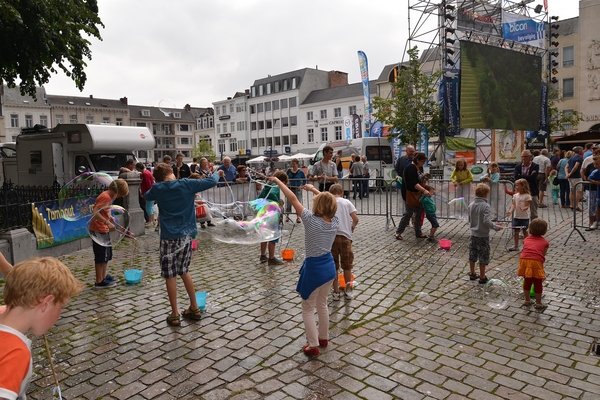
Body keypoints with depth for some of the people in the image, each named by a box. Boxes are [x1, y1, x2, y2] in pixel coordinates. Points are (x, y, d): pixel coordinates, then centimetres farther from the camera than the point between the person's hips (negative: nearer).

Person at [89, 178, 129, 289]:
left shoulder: (109, 196, 10)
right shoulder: (106, 197, -20)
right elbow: (94, 212, -29)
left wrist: (109, 216, 6)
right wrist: (107, 222, -31)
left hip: (104, 230, 10)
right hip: (99, 230, -10)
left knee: (107, 254, 19)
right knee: (101, 257, -2)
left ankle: (104, 276, 32)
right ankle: (99, 282, 6)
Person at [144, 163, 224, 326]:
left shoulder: (157, 189, -1)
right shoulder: (186, 184, -3)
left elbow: (147, 196, 22)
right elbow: (210, 182, -2)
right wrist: (217, 174, 18)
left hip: (168, 237, -2)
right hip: (185, 235, 3)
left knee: (170, 275, 6)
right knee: (184, 271, 19)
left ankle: (175, 315, 11)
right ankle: (194, 308, 25)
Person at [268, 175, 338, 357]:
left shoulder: (311, 220, -22)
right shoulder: (335, 221, -7)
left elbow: (292, 198, -17)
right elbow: (328, 201, 13)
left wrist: (278, 181, -8)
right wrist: (314, 189, 20)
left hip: (314, 268, -6)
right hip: (329, 266, 7)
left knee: (308, 309, 11)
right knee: (322, 304, 25)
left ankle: (313, 346, 17)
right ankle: (323, 338, 39)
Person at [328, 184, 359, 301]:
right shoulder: (347, 202, 4)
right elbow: (356, 219, -5)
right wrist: (352, 227, 15)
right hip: (345, 236, 0)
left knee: (333, 266, 11)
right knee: (347, 265, 16)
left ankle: (336, 292, 17)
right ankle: (348, 291, 24)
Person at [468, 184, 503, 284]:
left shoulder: (471, 205, 0)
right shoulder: (486, 206, -18)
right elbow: (487, 221, -25)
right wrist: (496, 227, -12)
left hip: (473, 234, 6)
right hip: (483, 236, -6)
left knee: (472, 255, 16)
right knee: (483, 257, 6)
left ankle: (472, 274, 30)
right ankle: (482, 277, 14)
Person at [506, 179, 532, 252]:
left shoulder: (527, 196, -10)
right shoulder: (515, 195, 6)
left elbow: (527, 206, -15)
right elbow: (513, 205, 1)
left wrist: (523, 209, -38)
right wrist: (510, 211, -17)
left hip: (525, 217, -5)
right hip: (516, 216, 5)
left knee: (525, 231, 6)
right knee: (515, 231, 7)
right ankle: (516, 246, 17)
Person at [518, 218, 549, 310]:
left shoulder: (526, 239, 25)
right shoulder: (544, 242, 18)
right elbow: (543, 255, 18)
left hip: (524, 260, 3)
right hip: (536, 261, -3)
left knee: (527, 281, 22)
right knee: (538, 283, 14)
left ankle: (527, 301, 35)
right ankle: (538, 303, 27)